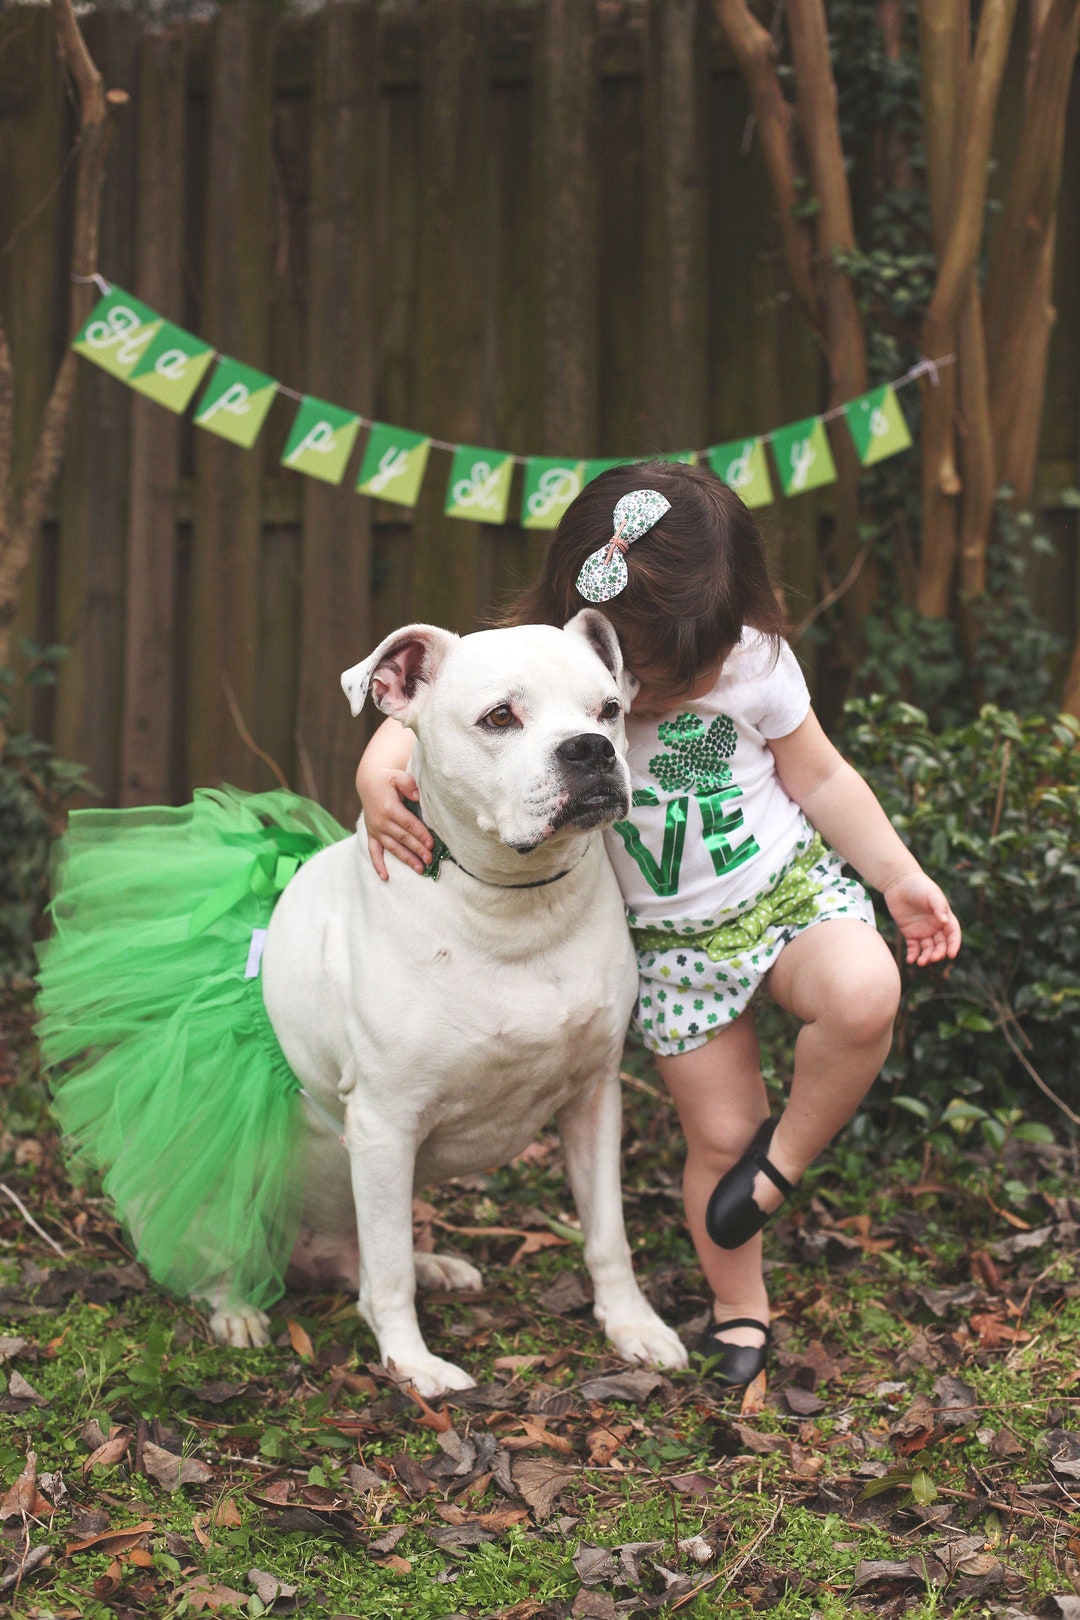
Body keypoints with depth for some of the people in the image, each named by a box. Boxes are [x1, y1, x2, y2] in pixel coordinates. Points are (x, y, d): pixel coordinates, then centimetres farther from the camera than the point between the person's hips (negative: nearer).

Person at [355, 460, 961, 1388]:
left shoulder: (755, 661, -14)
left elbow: (819, 778, 0)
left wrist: (900, 878, 2)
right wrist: (380, 773, -32)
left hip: (795, 885, 0)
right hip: (673, 941, 0)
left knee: (863, 995, -31)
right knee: (718, 1135, 3)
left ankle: (786, 1156, -5)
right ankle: (739, 1317, 27)